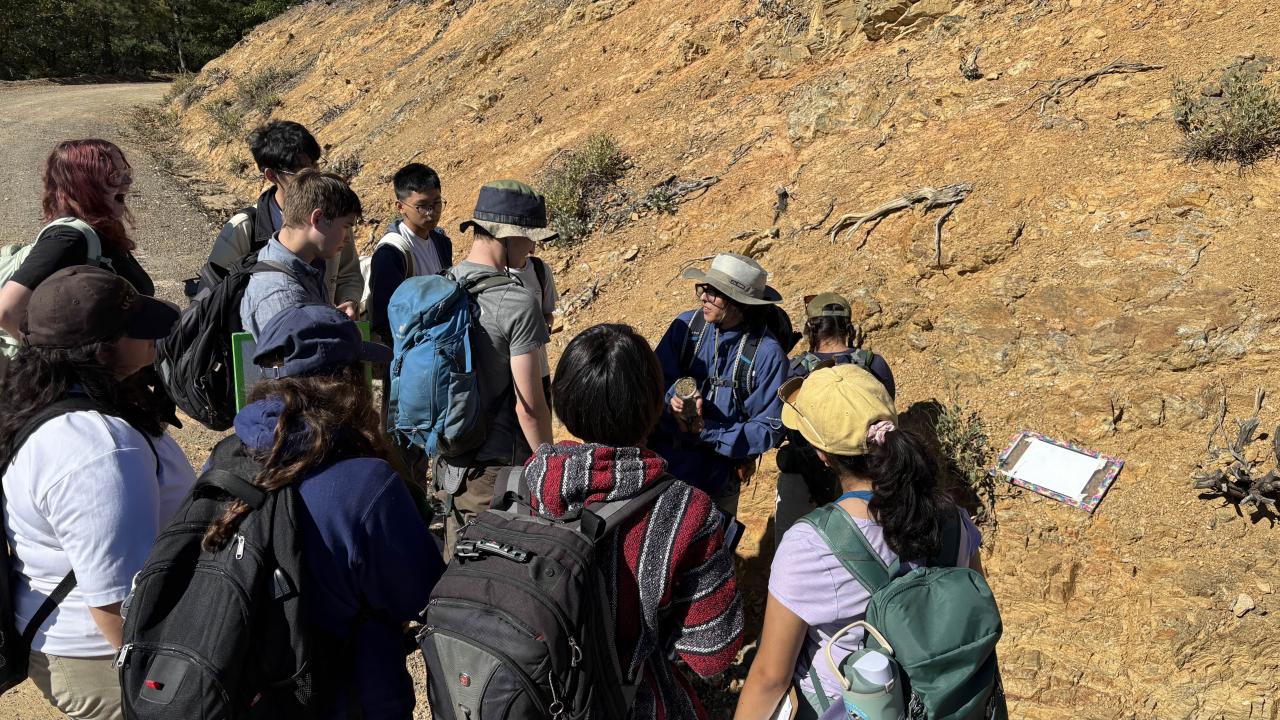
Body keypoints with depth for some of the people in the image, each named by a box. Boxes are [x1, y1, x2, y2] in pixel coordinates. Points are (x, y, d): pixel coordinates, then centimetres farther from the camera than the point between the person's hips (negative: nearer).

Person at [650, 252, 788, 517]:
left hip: (718, 479, -2)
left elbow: (769, 429, -14)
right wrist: (671, 401, -24)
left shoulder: (767, 353, -16)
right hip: (661, 462, 3)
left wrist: (707, 431, -23)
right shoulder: (687, 325, -7)